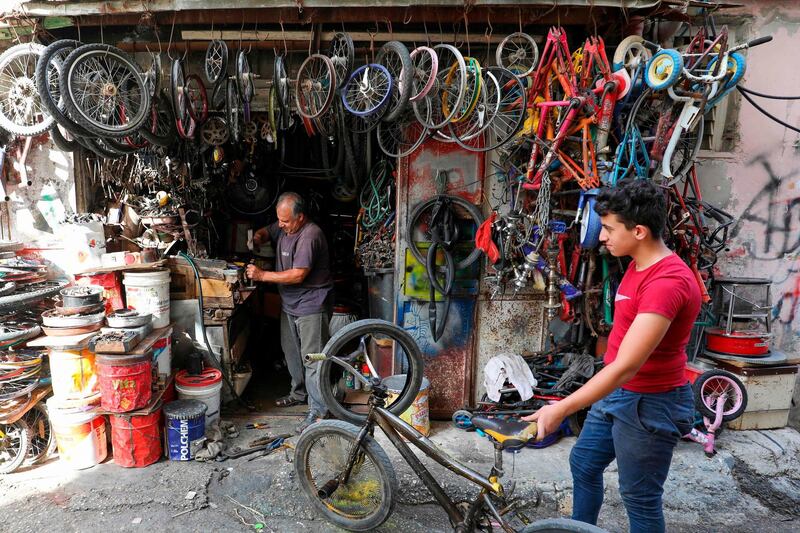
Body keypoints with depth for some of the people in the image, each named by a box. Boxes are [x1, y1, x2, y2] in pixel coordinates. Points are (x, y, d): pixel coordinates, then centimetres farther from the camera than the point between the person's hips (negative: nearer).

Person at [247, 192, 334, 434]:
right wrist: (257, 238, 1)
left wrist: (262, 275, -23)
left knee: (312, 358, -6)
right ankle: (299, 392, 40)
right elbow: (266, 232, 25)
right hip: (289, 304, 10)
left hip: (311, 306, -10)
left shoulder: (310, 235, -24)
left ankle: (318, 411, 1)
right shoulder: (284, 227, 5)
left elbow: (298, 275, -27)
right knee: (291, 351, 21)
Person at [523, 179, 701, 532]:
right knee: (583, 464, 22)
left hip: (649, 404, -10)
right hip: (616, 392, 10)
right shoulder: (639, 265, 3)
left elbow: (626, 366, -33)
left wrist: (561, 409, -30)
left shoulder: (667, 282, -29)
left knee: (639, 499, 9)